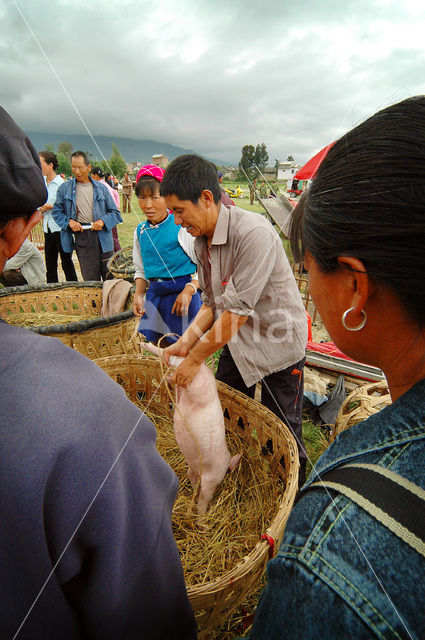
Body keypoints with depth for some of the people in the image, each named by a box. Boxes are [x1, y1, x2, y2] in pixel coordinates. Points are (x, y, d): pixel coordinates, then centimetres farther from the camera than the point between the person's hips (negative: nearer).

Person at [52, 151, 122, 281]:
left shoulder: (101, 188, 10)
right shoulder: (64, 188, 9)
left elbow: (115, 213, 9)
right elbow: (56, 212, 13)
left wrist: (103, 221, -8)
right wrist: (69, 221, -6)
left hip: (102, 236, 1)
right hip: (81, 236, -1)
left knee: (110, 275, 3)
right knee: (90, 278, -1)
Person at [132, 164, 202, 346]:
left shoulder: (182, 227, -9)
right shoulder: (140, 231, 10)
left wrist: (189, 290, -18)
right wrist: (138, 294, 5)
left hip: (183, 292, -5)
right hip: (154, 294, 6)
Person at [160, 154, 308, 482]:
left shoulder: (254, 233, -28)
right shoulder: (202, 240, -1)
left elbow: (238, 309, -28)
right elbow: (212, 303, 3)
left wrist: (196, 358, -20)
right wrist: (186, 341, -11)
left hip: (278, 342, -7)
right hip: (237, 341, 7)